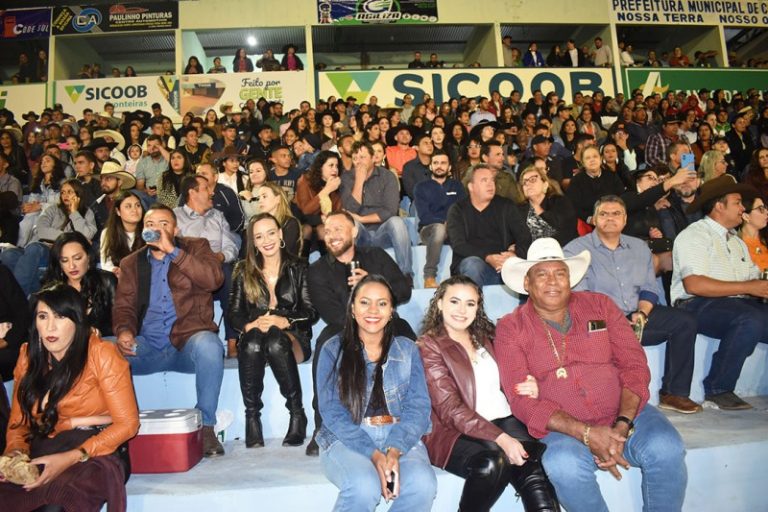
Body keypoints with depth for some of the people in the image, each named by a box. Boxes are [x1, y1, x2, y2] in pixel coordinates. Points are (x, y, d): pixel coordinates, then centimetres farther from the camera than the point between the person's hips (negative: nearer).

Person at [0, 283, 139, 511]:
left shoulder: (101, 354, -6)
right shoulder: (28, 356, 11)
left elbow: (127, 422, -8)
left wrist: (70, 458, -16)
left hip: (94, 454, -4)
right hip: (41, 455, 5)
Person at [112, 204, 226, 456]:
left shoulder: (195, 247, 10)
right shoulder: (131, 263, 19)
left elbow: (214, 279, -10)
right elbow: (123, 305, 10)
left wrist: (173, 251, -14)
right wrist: (124, 331, -13)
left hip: (188, 340, -3)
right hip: (147, 346, 3)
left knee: (209, 346, -35)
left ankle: (206, 426, -20)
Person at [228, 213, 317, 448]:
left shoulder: (298, 268, 11)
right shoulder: (244, 272, 16)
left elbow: (311, 312, 2)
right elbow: (234, 314, 6)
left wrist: (285, 321, -17)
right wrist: (251, 325, -17)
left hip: (292, 338, -1)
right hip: (253, 339, 1)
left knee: (275, 342, -37)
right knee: (252, 343, -35)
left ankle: (297, 414, -25)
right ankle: (252, 417, -24)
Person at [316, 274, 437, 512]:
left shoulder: (408, 349, 9)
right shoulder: (334, 350, 3)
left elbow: (418, 407, 0)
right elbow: (332, 412, -6)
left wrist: (394, 450, -17)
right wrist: (373, 454, -18)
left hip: (400, 437, 2)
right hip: (347, 438, -2)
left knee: (423, 484, -27)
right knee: (364, 486, -32)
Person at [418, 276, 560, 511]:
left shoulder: (485, 337, 18)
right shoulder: (429, 346, -1)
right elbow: (450, 409, -11)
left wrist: (530, 388, 1)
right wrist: (500, 438, -22)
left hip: (504, 421, 5)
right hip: (456, 432, -4)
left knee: (536, 470, -26)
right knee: (492, 463, -35)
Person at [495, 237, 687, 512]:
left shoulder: (600, 305, 7)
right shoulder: (510, 329, -1)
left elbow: (634, 365, 2)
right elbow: (521, 400, -9)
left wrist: (622, 425, -15)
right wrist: (585, 434, -20)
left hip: (626, 414, 3)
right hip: (563, 427, -2)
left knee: (666, 448, -25)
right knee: (564, 466, -32)